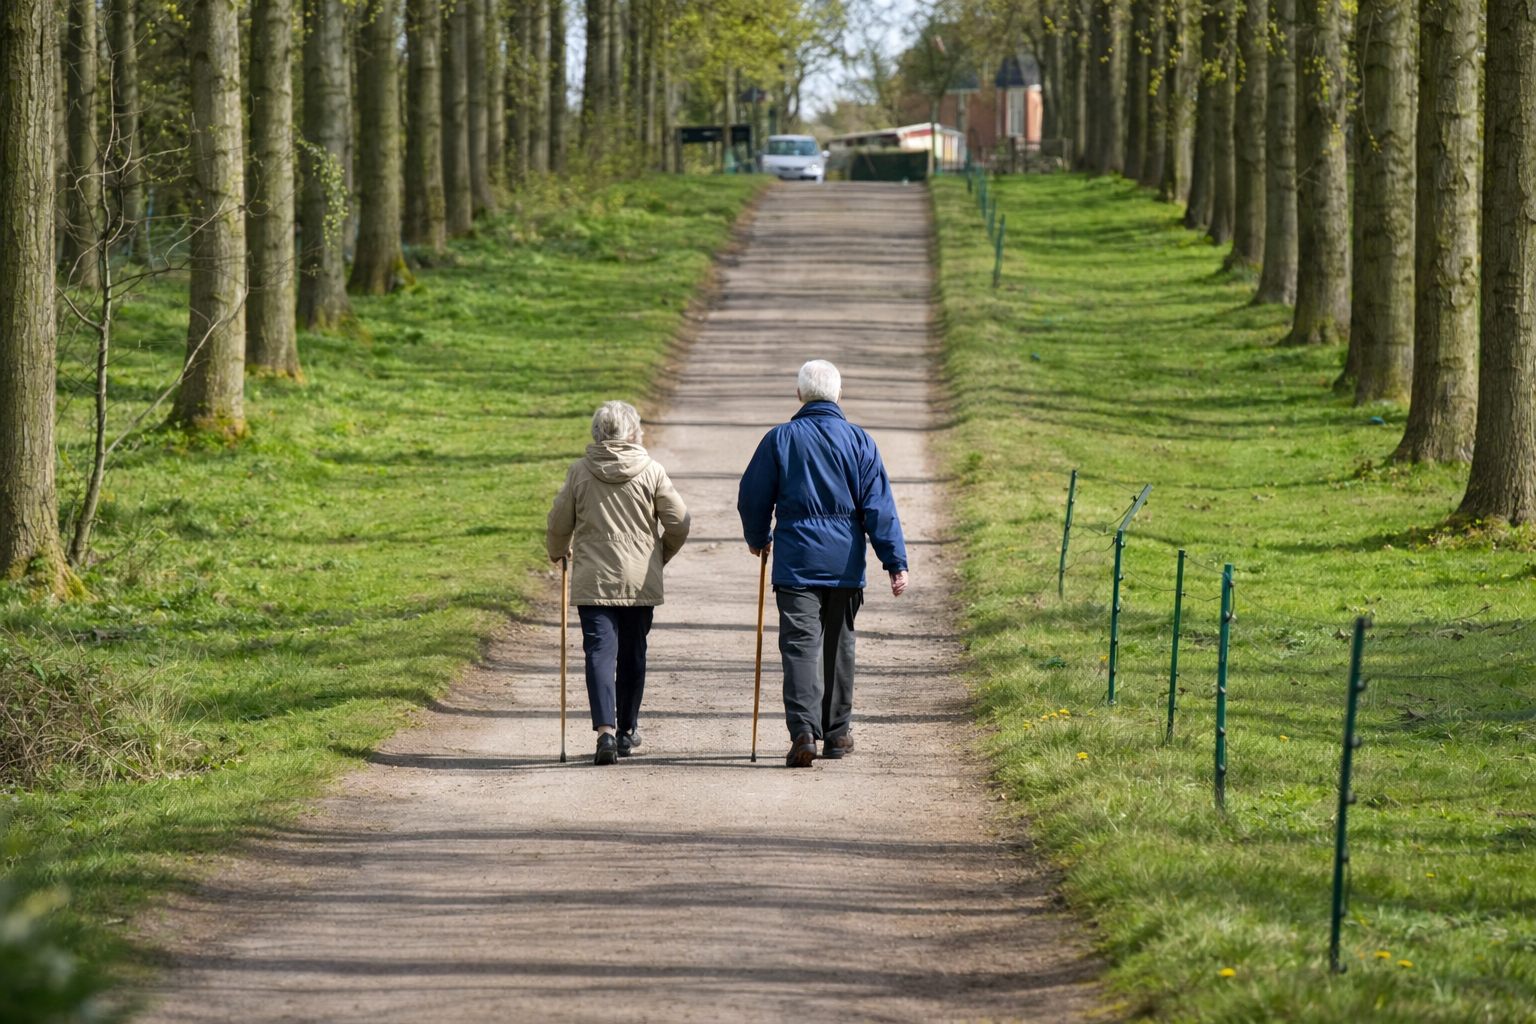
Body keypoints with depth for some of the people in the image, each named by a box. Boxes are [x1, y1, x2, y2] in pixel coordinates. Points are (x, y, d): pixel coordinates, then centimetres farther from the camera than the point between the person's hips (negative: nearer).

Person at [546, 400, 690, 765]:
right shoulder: (651, 472, -3)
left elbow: (559, 522, 4)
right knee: (632, 654, 15)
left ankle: (605, 729, -21)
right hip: (640, 582, 1)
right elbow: (678, 522, -2)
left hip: (593, 581, -1)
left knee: (600, 653, -4)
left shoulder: (580, 471, -2)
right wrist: (661, 555, 18)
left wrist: (558, 551, 26)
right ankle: (627, 730, 24)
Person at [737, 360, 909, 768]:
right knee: (838, 646, 15)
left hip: (795, 563, -1)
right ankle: (837, 732, 23)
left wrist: (758, 539, 24)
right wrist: (896, 562, -3)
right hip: (845, 564, 2)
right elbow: (879, 507, -4)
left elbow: (752, 498, 5)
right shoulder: (859, 442, 0)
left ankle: (803, 730, -22)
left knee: (800, 645, -5)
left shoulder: (779, 439, -1)